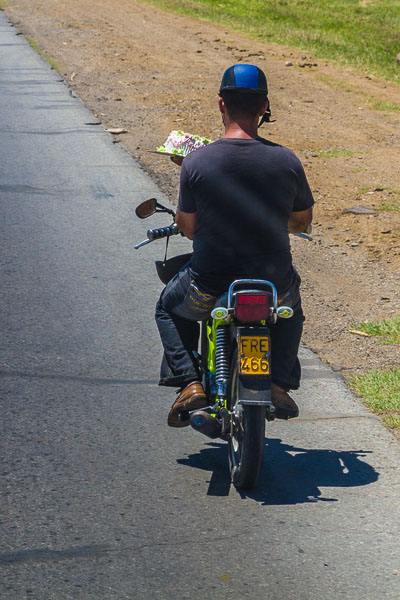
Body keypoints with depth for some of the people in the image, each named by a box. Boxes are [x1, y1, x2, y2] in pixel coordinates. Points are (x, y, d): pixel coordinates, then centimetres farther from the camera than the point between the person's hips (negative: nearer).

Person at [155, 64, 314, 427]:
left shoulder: (196, 162, -13)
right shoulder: (287, 161, -8)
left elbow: (188, 229, -4)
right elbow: (302, 222, 7)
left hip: (209, 285, -1)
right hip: (273, 285, 2)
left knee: (169, 308, 32)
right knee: (290, 309, 37)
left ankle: (189, 382, 13)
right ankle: (280, 383, 20)